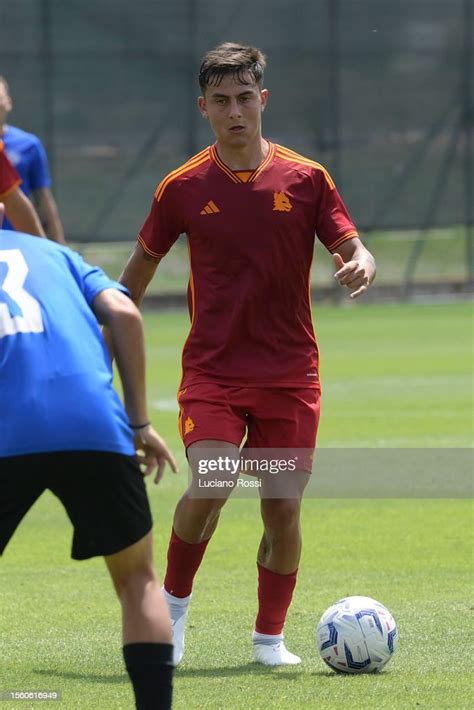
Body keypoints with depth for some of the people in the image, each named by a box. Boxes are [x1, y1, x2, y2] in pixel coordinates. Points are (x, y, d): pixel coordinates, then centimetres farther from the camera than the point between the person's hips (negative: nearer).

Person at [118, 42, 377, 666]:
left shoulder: (306, 180, 1)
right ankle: (174, 601, 5)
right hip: (211, 373, -1)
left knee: (283, 509, -1)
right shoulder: (184, 188, 2)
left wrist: (362, 265, -25)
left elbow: (354, 250, -1)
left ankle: (270, 637, 17)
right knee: (209, 488, -20)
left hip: (290, 374, 1)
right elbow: (142, 262, 14)